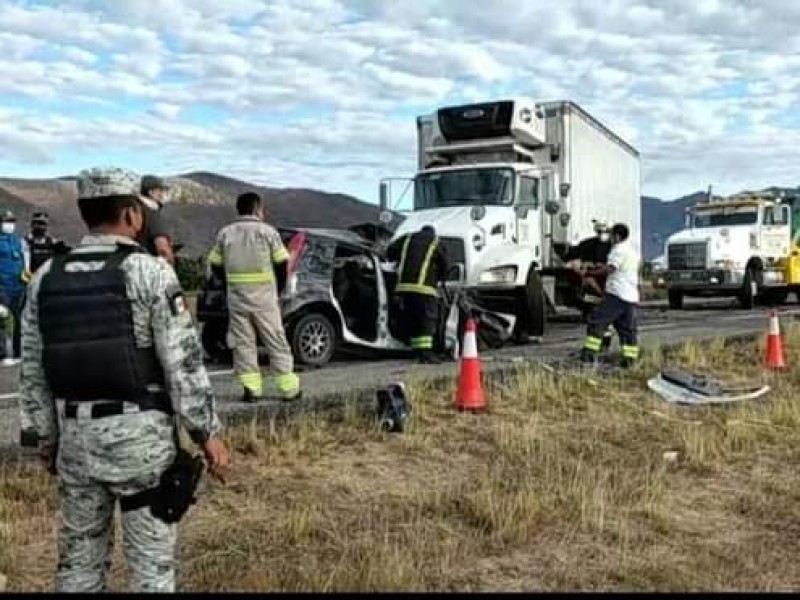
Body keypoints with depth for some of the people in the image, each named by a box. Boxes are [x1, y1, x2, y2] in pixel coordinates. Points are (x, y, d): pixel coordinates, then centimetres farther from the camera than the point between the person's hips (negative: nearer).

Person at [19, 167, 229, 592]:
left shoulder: (46, 277, 6)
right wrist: (207, 433, -4)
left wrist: (46, 436, 20)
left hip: (76, 434, 5)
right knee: (151, 559, 5)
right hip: (139, 433, -5)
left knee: (79, 555, 17)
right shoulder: (150, 272, -9)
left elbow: (32, 371, 10)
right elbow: (183, 363, -12)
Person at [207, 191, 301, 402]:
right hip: (264, 297, -2)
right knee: (276, 342, 5)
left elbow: (215, 264, 8)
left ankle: (251, 387, 3)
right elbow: (282, 264, -4)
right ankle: (288, 388, 8)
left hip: (236, 297, 3)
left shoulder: (225, 233, 5)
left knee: (243, 342, 9)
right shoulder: (267, 231, -4)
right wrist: (278, 288, 10)